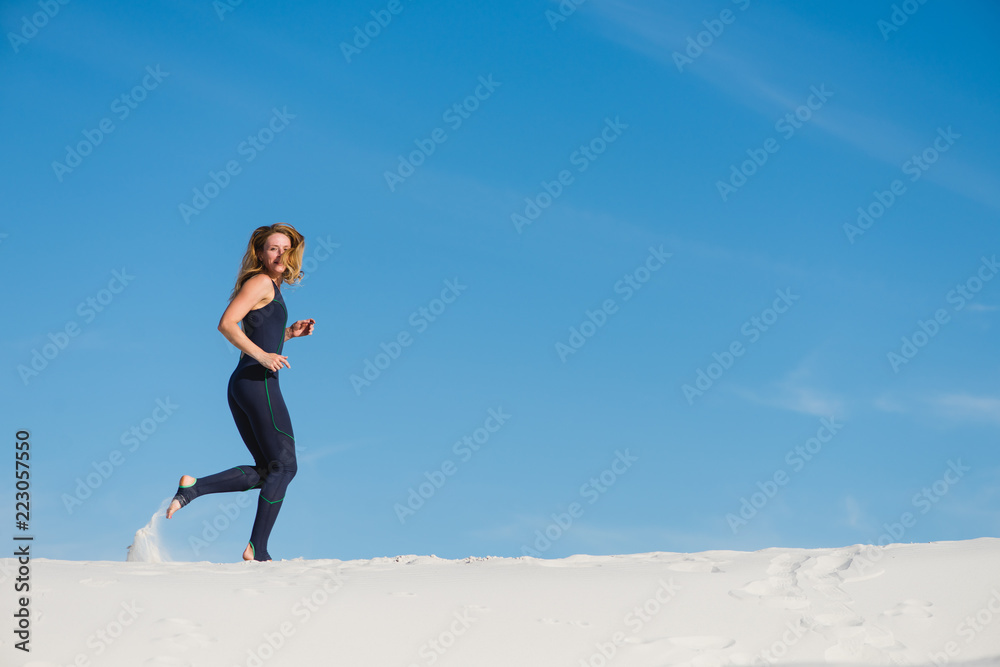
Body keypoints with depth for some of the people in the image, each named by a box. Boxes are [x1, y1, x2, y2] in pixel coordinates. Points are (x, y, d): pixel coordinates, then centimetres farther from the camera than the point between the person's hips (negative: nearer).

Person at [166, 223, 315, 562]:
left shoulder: (271, 289, 21)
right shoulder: (261, 282, -7)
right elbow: (226, 323, -18)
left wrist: (290, 332, 15)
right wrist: (263, 355, -23)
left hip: (241, 383, 9)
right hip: (258, 382, -9)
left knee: (266, 471, 13)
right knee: (284, 466, -2)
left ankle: (193, 487, 2)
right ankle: (257, 550, -2)